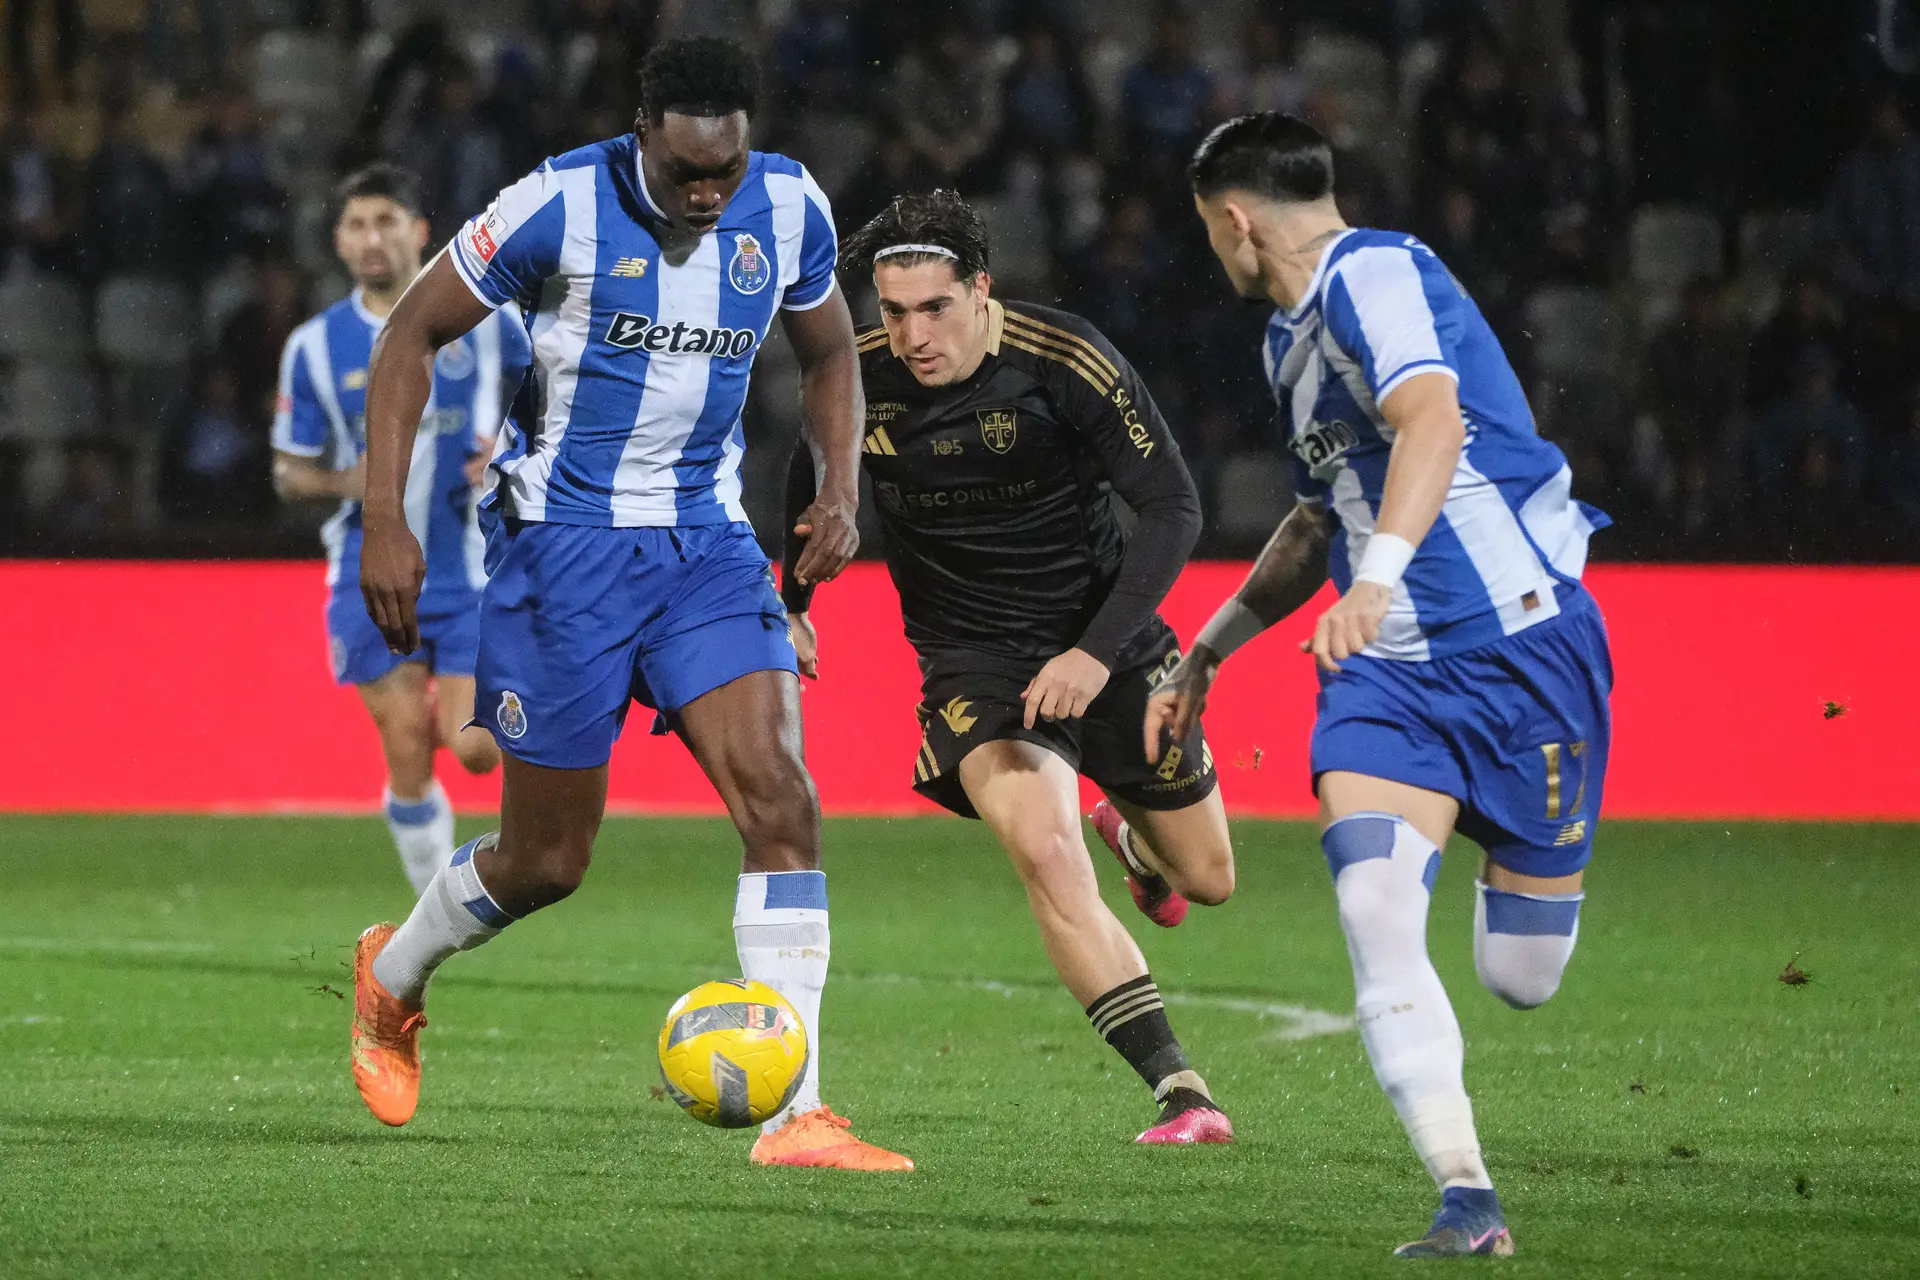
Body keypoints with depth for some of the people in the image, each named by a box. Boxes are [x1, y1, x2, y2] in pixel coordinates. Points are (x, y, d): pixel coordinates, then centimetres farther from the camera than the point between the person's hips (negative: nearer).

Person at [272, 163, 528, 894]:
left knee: (474, 749, -12)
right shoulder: (314, 347, 1)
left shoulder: (480, 317, -2)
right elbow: (289, 473, 8)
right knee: (407, 759, -6)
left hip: (472, 566, -1)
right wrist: (345, 481, -14)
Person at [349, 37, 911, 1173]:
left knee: (783, 799, -16)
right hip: (564, 543, -3)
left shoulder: (791, 209, -2)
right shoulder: (564, 205, -15)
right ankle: (392, 974, 37)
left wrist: (842, 487, 0)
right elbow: (416, 332, -6)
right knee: (547, 861, 4)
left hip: (707, 541, 3)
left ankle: (797, 1119, -16)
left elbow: (828, 353, 18)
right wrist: (385, 523, -12)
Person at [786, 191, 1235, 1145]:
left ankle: (1130, 833, 54)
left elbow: (1174, 509, -18)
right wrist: (794, 603, 25)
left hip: (1104, 644, 0)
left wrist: (1097, 653, -27)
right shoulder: (858, 379, -11)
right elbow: (816, 479, 13)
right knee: (1045, 852, -28)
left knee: (1205, 878, 15)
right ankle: (1178, 1091, -28)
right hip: (972, 663, 0)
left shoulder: (1064, 362, -20)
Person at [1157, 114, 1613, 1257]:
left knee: (1521, 978, 1)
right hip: (1390, 670, 7)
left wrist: (1379, 574, -47)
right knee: (1375, 921, -19)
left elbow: (1433, 422, -31)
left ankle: (1530, 870, 38)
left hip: (1521, 641, -7)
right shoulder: (1290, 335, 19)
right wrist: (1210, 649, 34)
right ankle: (1469, 1206, -18)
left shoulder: (1373, 275, -11)